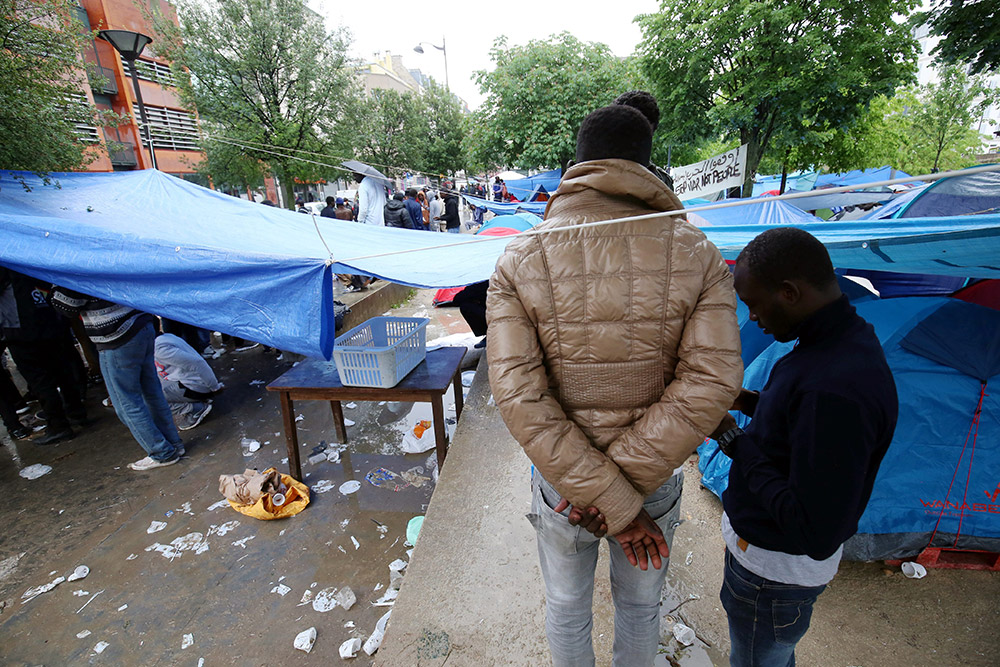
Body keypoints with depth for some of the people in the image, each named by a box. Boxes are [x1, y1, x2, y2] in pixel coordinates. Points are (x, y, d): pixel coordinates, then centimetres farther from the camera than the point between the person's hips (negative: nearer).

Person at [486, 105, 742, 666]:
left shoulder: (520, 262, -16)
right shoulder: (696, 254, -13)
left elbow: (519, 395, -23)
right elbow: (712, 381, -20)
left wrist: (605, 498, -18)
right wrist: (626, 491, -17)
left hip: (559, 479, 0)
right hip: (657, 479, 1)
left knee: (566, 609, 28)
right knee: (641, 607, 30)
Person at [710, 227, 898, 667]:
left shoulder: (837, 387, -37)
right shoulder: (848, 336, -4)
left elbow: (814, 534, -32)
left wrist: (733, 440, -26)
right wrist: (748, 403, 0)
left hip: (776, 567, -8)